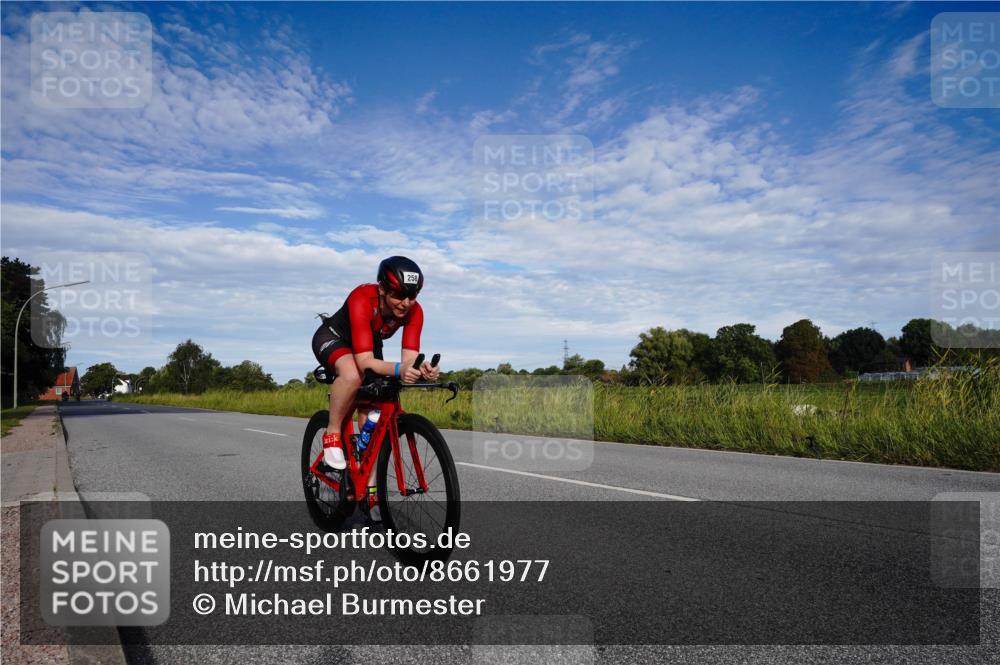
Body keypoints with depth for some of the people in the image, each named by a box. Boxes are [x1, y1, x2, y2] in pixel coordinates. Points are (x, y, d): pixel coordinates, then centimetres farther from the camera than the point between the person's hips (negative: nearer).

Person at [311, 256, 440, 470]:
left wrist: (422, 369, -57)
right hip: (333, 339, -5)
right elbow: (364, 361, -46)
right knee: (352, 376, -39)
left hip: (370, 344, 5)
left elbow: (410, 358, -33)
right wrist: (398, 369, -64)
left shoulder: (414, 311, -26)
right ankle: (332, 434, -15)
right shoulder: (362, 299, -40)